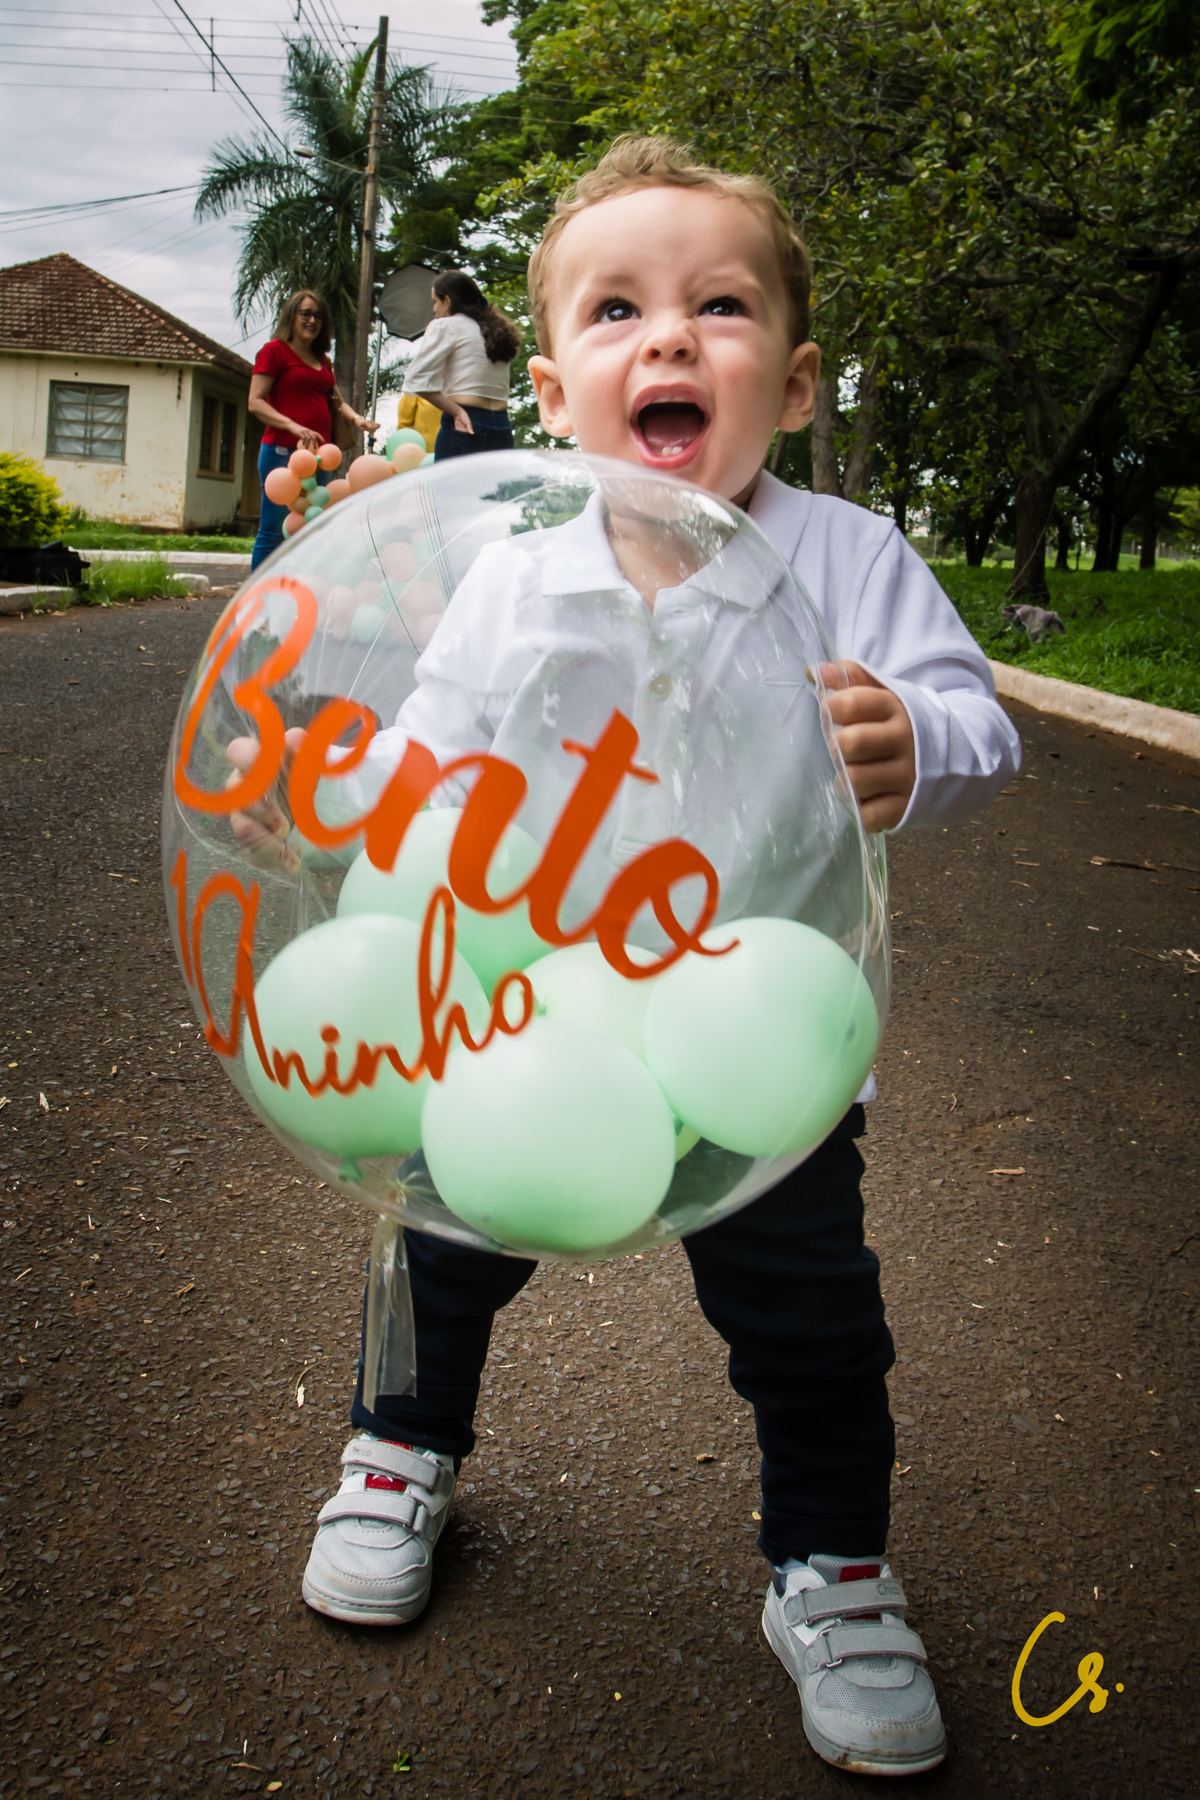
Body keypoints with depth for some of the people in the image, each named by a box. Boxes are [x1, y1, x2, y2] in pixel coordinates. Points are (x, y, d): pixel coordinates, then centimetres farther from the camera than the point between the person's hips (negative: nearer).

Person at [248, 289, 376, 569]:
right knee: (274, 530, -8)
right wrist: (294, 427, -21)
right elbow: (255, 402, -7)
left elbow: (335, 400, 25)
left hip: (319, 455, 7)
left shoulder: (323, 361, 21)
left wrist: (355, 418, 1)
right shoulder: (274, 350, 1)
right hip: (282, 451, -7)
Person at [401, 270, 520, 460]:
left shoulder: (446, 326, 2)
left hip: (463, 429, -6)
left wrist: (456, 411, -9)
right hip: (502, 429, 6)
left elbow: (418, 379, -9)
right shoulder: (496, 328, 21)